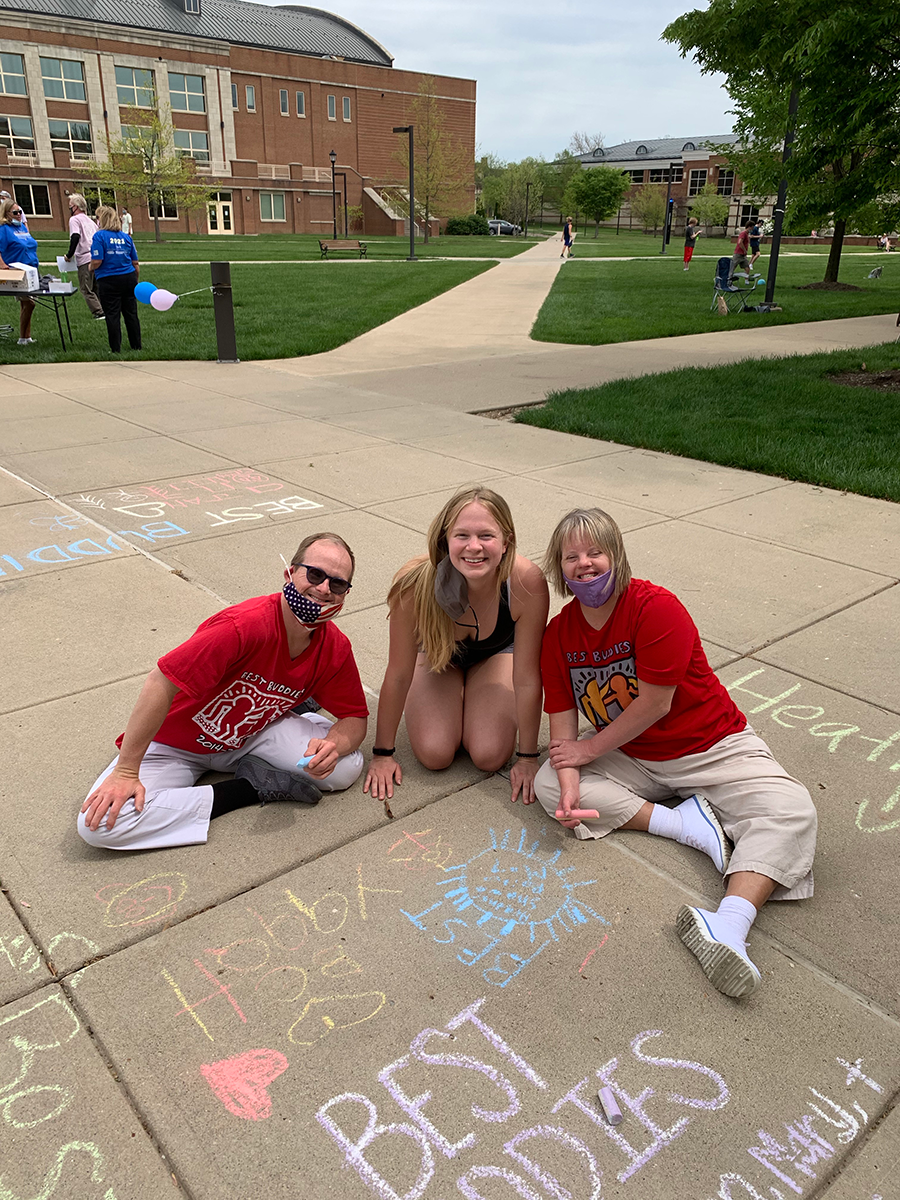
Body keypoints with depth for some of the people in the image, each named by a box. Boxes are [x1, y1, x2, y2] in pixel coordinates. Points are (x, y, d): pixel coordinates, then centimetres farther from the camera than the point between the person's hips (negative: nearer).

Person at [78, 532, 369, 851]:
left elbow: (355, 717, -4)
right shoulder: (246, 625, -36)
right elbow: (162, 683, -34)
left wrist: (334, 744, -30)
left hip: (253, 735, 3)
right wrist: (125, 773, -30)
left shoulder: (335, 648, -15)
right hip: (176, 743, -3)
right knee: (100, 823, -25)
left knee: (346, 767, -20)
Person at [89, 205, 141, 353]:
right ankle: (136, 346, 17)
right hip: (128, 279, 5)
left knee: (112, 316, 1)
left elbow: (97, 261, -16)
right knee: (131, 313, 11)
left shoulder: (99, 236, -8)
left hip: (109, 281, -5)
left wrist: (91, 269, 6)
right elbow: (135, 263, 9)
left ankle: (116, 349, 4)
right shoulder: (126, 237, 7)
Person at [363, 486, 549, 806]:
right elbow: (398, 674, -24)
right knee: (433, 755, -13)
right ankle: (456, 699, 19)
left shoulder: (527, 582, -39)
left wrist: (528, 758, -16)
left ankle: (470, 696, 20)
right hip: (437, 654, 0)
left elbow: (527, 679, -26)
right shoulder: (415, 584, -39)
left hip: (496, 652, 0)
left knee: (489, 757, -12)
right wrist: (383, 753, -14)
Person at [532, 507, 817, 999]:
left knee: (791, 811, -26)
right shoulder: (558, 634, -5)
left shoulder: (657, 607, -22)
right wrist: (570, 783, -26)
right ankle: (685, 822, -16)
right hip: (631, 760, 4)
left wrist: (589, 748, -14)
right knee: (548, 784, -16)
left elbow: (655, 705, -22)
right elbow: (562, 722, -7)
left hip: (713, 746, -4)